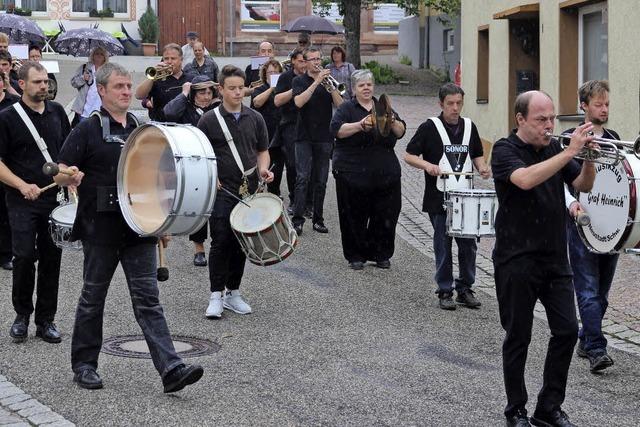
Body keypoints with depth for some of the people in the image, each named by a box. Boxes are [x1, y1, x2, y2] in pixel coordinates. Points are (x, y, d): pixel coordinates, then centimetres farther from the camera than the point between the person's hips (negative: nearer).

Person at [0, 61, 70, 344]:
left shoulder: (57, 112, 9)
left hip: (55, 198, 4)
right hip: (23, 201, -4)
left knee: (51, 260, 6)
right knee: (24, 257, -9)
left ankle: (46, 320, 15)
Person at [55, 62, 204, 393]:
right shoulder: (88, 130, -3)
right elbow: (59, 174, -6)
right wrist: (71, 176, -28)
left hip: (138, 228, 4)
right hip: (100, 229, -3)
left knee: (147, 298, -2)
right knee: (93, 297, 9)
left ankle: (171, 369, -10)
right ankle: (83, 365, 23)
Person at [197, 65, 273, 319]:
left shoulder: (255, 119, 9)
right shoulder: (210, 120, -2)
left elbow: (262, 151, 16)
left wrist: (263, 169, -4)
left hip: (248, 191, 4)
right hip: (221, 191, -4)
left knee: (241, 243, 9)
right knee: (221, 242, -6)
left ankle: (233, 293, 20)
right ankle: (216, 296, 1)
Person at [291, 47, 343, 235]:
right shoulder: (299, 81, 4)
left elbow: (340, 105, -1)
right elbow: (299, 102, -16)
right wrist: (317, 82, -19)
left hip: (324, 137, 3)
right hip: (304, 137, -3)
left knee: (321, 181, 5)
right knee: (302, 178, -10)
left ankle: (318, 219, 11)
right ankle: (298, 220, -11)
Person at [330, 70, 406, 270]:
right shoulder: (346, 108, 3)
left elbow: (400, 132, 6)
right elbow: (337, 130, -13)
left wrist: (392, 121, -16)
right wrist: (361, 125, -27)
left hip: (385, 174, 3)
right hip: (353, 173, -3)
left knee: (385, 216, 3)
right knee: (355, 216, 0)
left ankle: (381, 254, 16)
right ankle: (355, 256, 11)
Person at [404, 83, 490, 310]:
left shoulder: (469, 126, 9)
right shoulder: (430, 127, -4)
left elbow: (477, 155, 21)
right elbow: (409, 155, -2)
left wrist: (481, 167, 0)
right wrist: (427, 165, -19)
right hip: (439, 199, -4)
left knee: (468, 245, 5)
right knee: (443, 246, 2)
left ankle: (465, 289, 19)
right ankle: (445, 291, 12)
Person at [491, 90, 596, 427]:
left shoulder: (553, 149, 9)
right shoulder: (505, 150, -9)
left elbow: (583, 186, 4)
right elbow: (525, 179, -29)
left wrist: (589, 157, -14)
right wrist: (569, 152, -30)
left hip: (555, 257, 6)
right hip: (517, 258, -5)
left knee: (567, 331, 3)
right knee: (518, 337, 3)